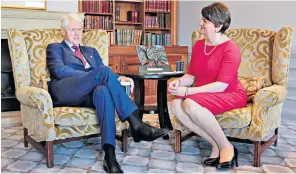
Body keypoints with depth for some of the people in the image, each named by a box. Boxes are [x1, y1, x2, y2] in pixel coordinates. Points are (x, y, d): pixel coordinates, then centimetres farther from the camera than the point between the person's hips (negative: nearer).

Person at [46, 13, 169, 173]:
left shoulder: (91, 51, 32)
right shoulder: (55, 48, 18)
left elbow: (103, 75, 19)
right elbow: (59, 70, -3)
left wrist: (118, 78, -6)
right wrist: (91, 75, -14)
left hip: (88, 93, 4)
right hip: (65, 92, -3)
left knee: (103, 90, -37)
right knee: (104, 70, -30)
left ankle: (109, 154, -46)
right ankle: (136, 125, -36)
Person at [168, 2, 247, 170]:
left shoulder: (230, 48, -16)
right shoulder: (198, 45, 7)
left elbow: (221, 85, -23)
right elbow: (191, 75, 9)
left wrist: (187, 91, -26)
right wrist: (179, 82, -14)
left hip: (230, 94, -7)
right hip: (204, 94, 7)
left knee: (191, 104, -34)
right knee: (176, 105, -22)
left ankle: (226, 146, -15)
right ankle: (216, 144, -14)